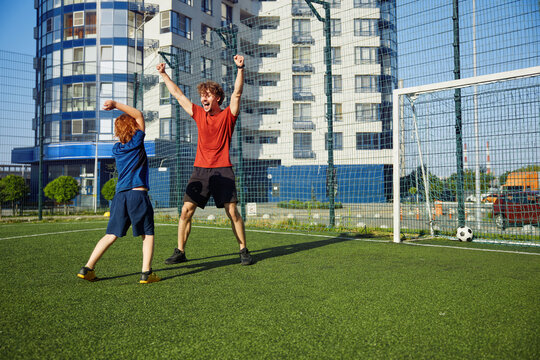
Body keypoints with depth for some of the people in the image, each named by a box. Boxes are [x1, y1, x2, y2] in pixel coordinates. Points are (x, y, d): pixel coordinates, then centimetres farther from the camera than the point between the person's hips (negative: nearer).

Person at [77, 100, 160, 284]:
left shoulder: (116, 148, 15)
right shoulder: (137, 141, 2)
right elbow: (139, 115, 11)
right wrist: (116, 105, 8)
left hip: (120, 195, 5)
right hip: (138, 194, -5)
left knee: (111, 235, 9)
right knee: (147, 235, 4)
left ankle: (87, 268, 7)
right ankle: (146, 272, -4)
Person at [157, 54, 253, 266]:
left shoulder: (228, 116, 3)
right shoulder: (199, 114, 13)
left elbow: (237, 93, -10)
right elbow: (178, 95, 20)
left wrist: (240, 69, -21)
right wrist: (164, 74, 25)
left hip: (222, 169, -3)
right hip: (200, 169, 4)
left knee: (232, 212, -5)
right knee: (186, 210, -2)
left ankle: (244, 251, 7)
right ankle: (180, 252, 9)